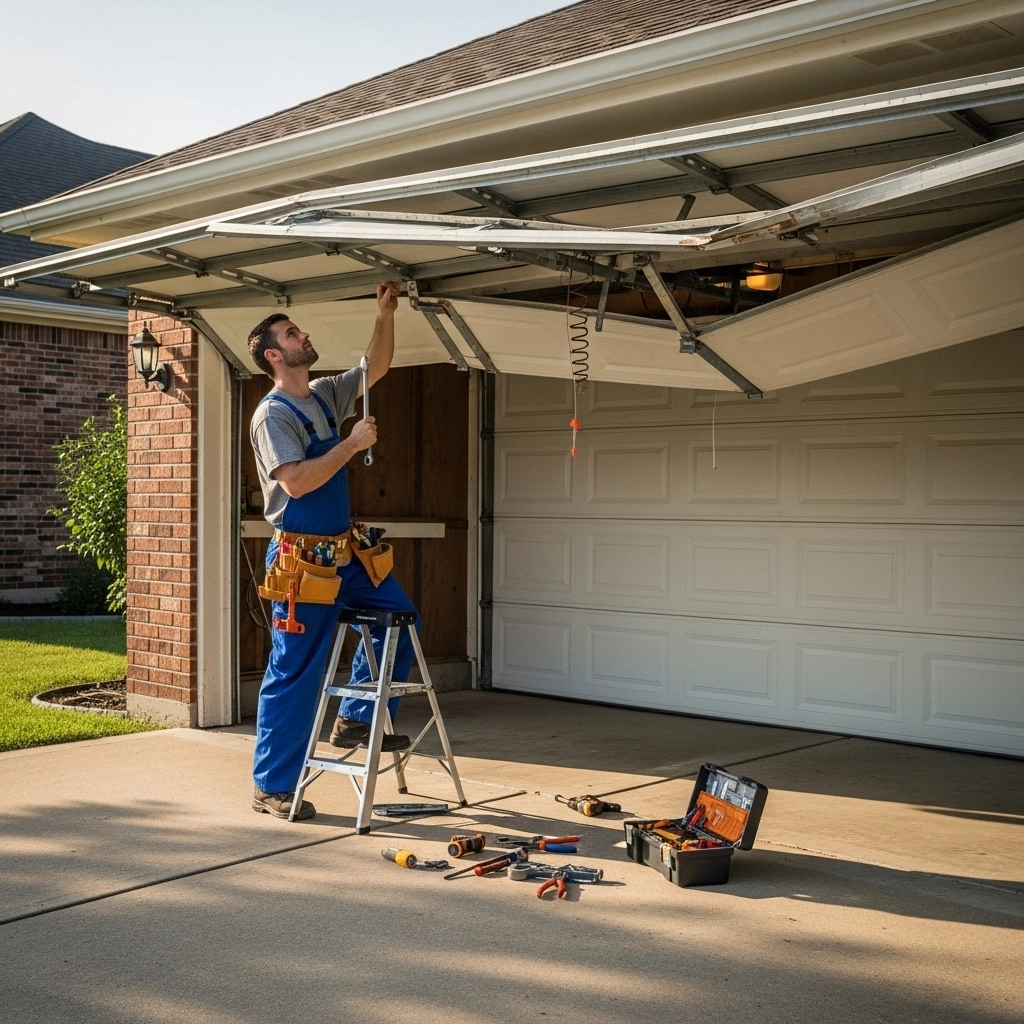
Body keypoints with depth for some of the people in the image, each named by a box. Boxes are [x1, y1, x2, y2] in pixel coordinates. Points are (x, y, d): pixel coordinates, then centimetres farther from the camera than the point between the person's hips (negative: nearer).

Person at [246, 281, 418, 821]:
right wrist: (353, 443, -18)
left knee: (400, 614, 12)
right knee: (294, 673, -3)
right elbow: (297, 481, -25)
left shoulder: (325, 396, 12)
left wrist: (385, 313, 8)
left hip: (341, 552, 9)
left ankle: (357, 718, 20)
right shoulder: (272, 414, -13)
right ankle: (272, 787, 8)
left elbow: (376, 367, 21)